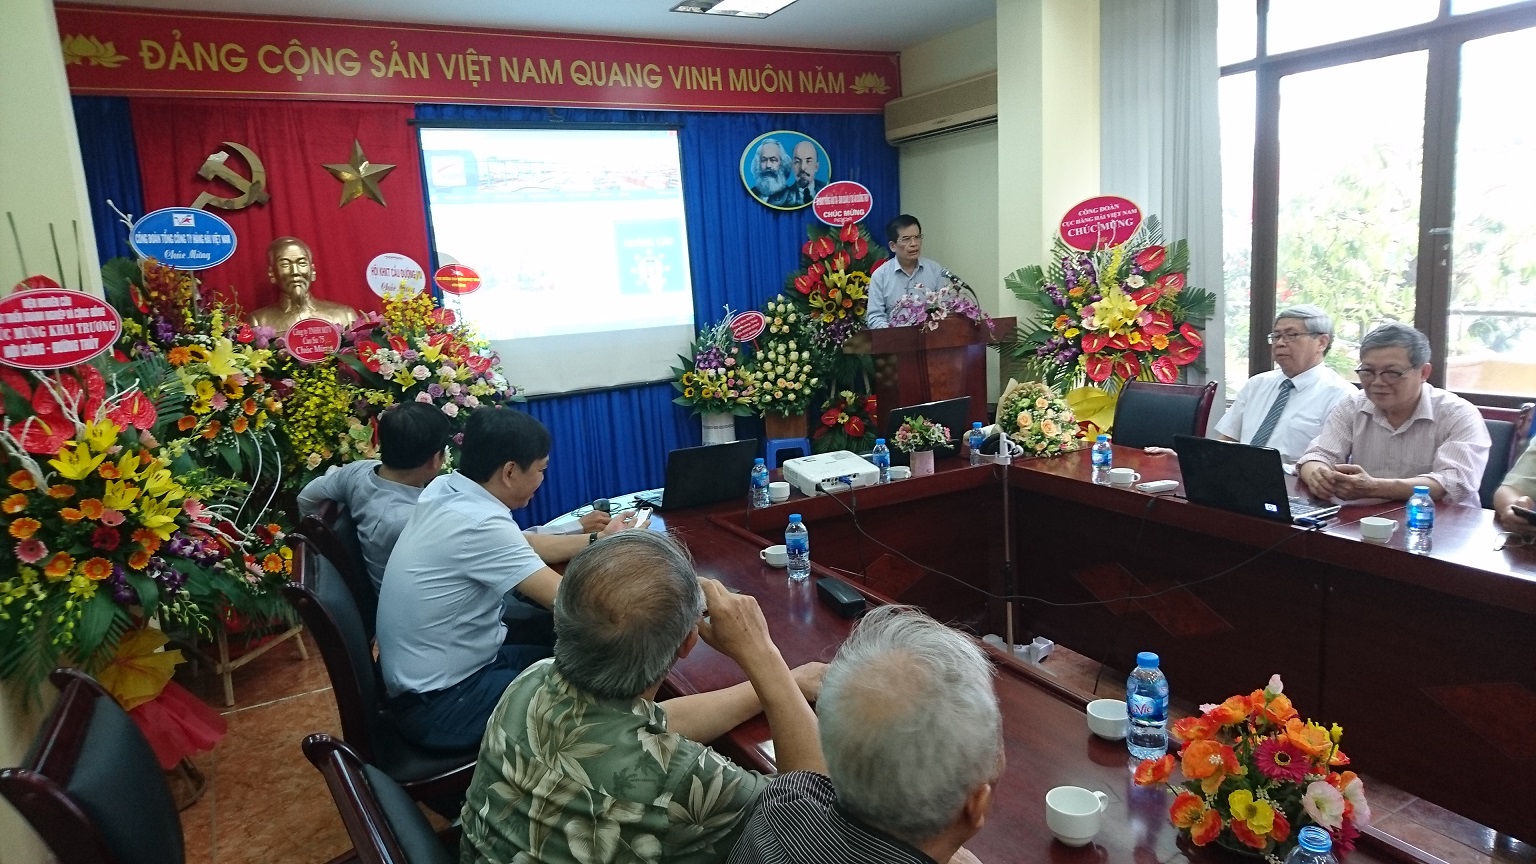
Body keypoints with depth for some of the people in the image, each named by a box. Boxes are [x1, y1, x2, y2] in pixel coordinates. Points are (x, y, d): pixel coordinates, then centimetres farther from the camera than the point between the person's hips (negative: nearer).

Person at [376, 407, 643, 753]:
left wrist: (598, 540, 12)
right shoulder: (479, 524, -29)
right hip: (440, 703, -9)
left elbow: (517, 547, 13)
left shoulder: (444, 489, -2)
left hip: (426, 676, 9)